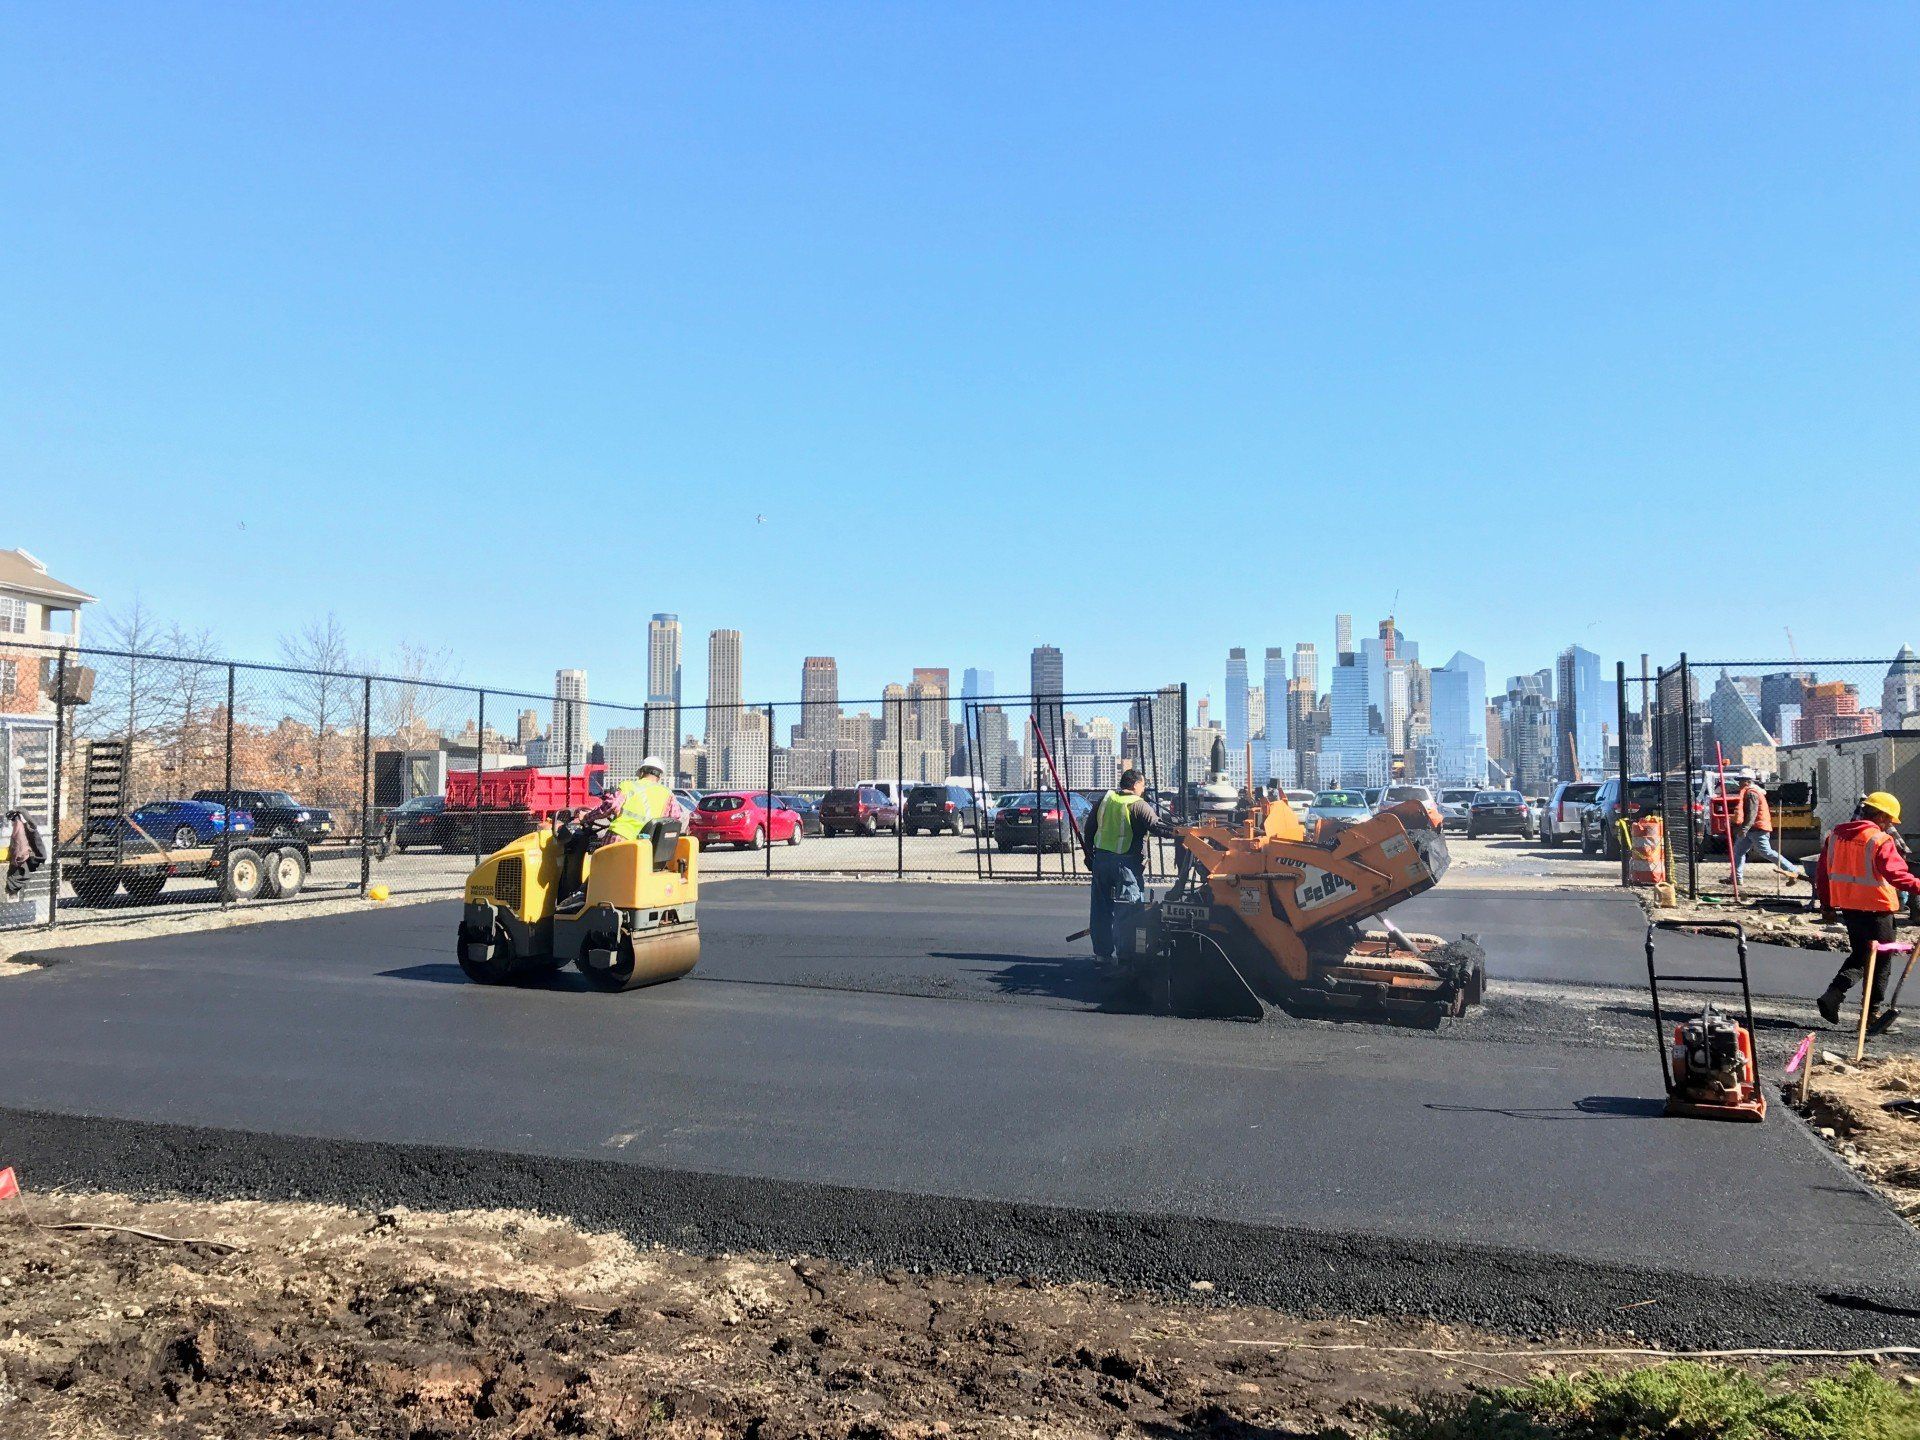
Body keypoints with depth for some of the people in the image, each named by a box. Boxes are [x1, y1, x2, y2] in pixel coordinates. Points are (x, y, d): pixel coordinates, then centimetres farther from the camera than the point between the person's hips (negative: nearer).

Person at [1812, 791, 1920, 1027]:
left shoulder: (1836, 834, 7)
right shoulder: (1880, 840, -15)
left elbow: (1822, 871, 13)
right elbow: (1895, 873, -28)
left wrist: (1826, 904, 21)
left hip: (1847, 907, 7)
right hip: (1875, 908, -6)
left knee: (1859, 955, 20)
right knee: (1880, 962, 7)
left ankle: (1833, 994, 2)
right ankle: (1871, 1014, 10)